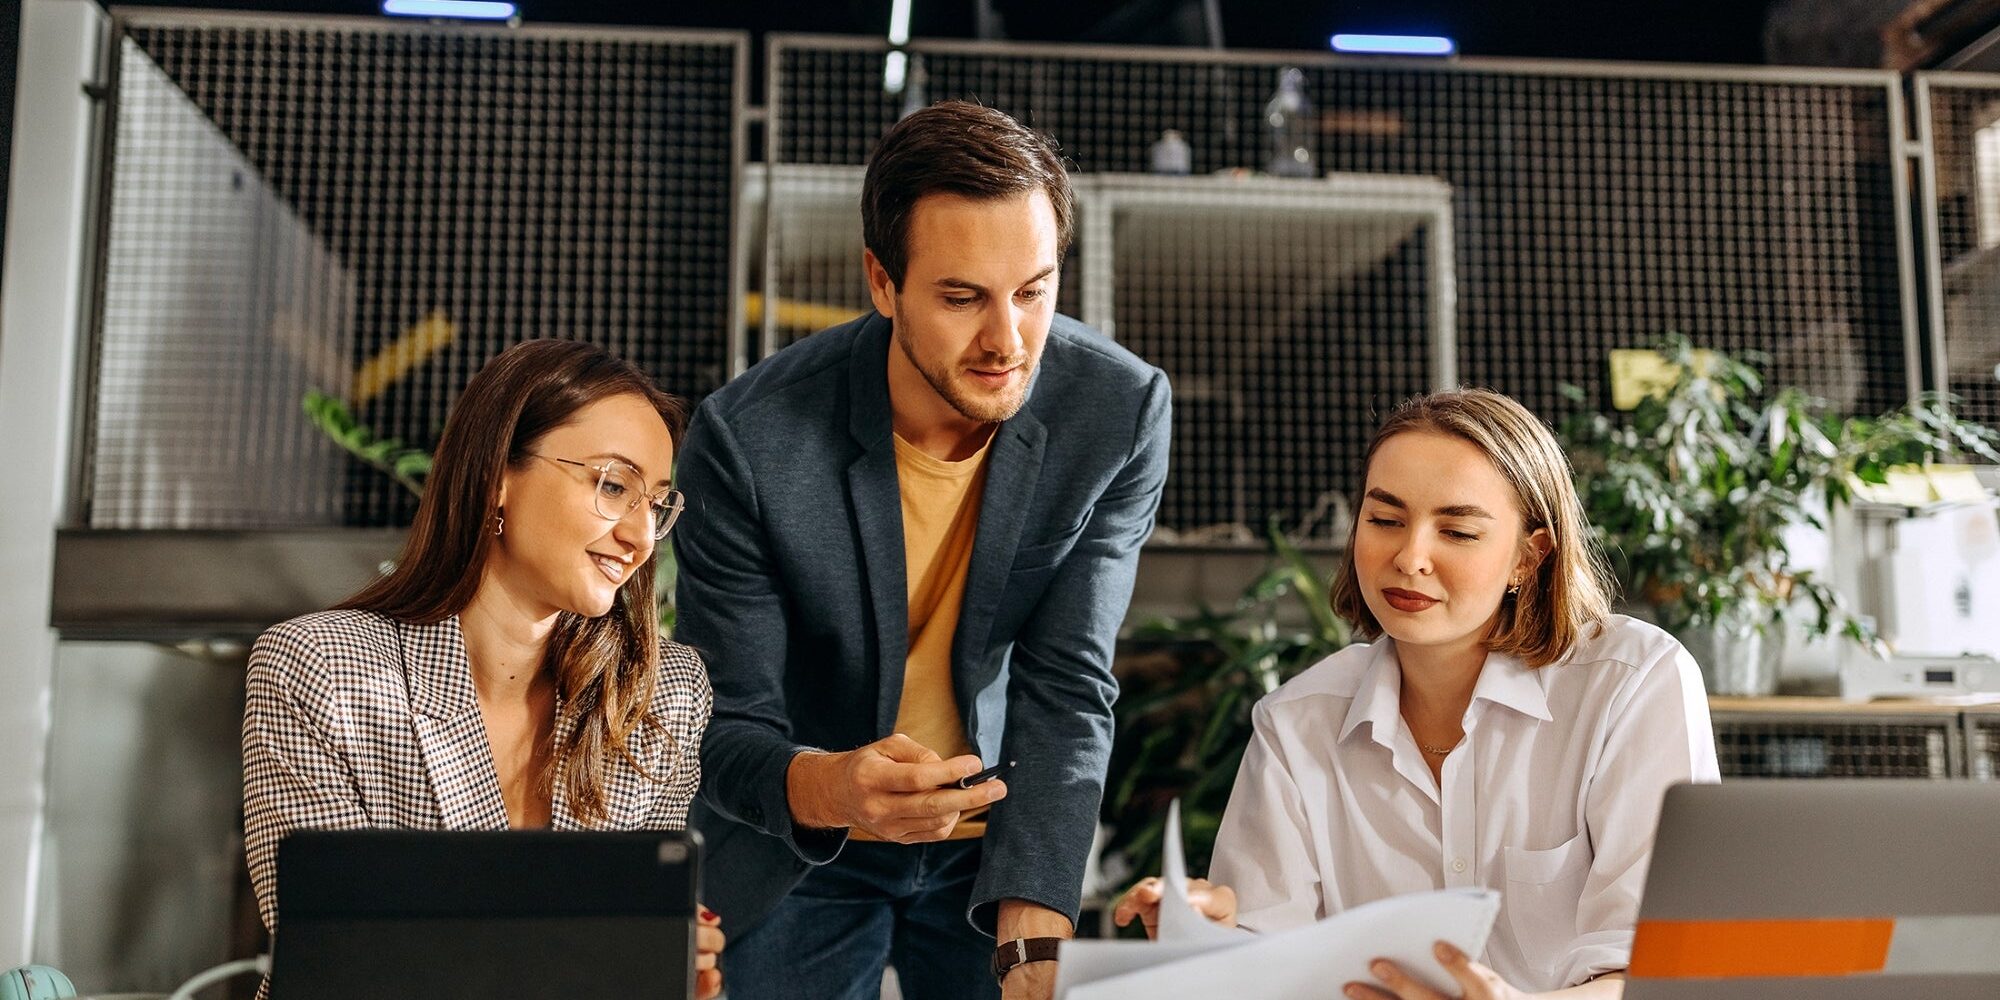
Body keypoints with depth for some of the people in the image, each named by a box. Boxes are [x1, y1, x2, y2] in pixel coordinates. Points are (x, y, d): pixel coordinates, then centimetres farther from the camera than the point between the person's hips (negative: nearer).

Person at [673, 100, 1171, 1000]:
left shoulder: (1121, 411, -19)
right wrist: (824, 787, -41)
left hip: (997, 842, 2)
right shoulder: (748, 439, -25)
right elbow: (723, 731, -19)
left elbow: (1068, 687, -19)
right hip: (802, 852, -1)